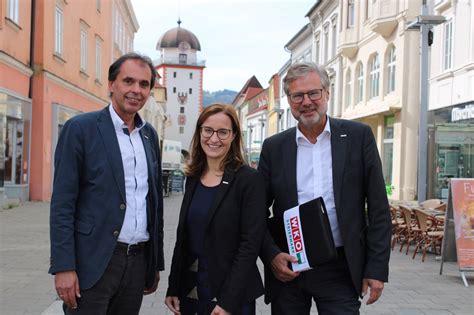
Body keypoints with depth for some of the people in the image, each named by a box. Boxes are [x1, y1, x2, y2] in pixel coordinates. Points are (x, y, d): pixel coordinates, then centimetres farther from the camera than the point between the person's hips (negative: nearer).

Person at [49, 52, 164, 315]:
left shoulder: (150, 134, 11)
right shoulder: (80, 128, -6)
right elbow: (62, 203, -9)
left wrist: (156, 263, 14)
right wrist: (64, 267, -15)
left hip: (138, 261, 5)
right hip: (93, 261, -5)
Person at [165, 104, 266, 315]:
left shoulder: (249, 180, -12)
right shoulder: (193, 178, 5)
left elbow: (250, 244, -15)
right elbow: (183, 237, 9)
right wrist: (173, 288, 6)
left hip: (231, 295, -5)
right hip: (189, 289, 5)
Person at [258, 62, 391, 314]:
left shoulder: (358, 136, -1)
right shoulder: (274, 147, 4)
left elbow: (378, 208, -1)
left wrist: (377, 268, -5)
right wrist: (271, 256, -7)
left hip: (340, 269, -1)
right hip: (287, 268, 2)